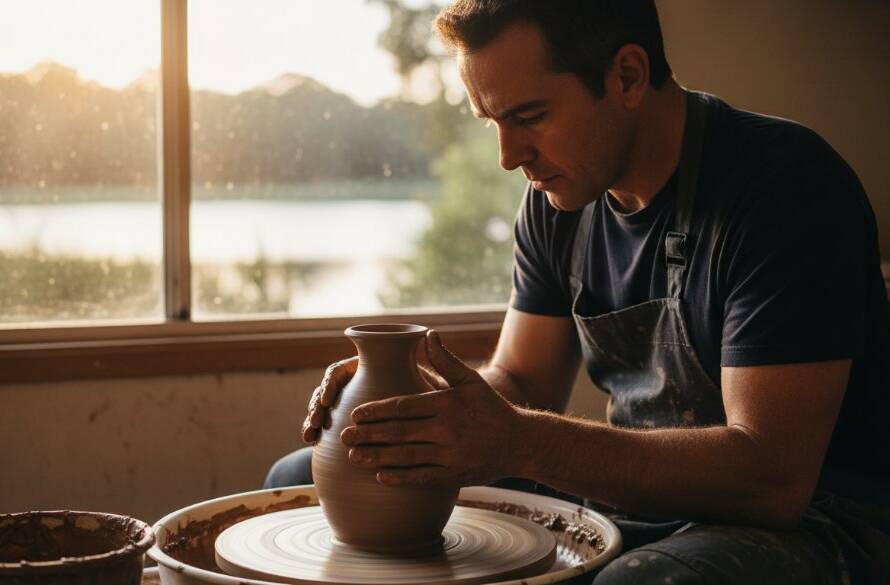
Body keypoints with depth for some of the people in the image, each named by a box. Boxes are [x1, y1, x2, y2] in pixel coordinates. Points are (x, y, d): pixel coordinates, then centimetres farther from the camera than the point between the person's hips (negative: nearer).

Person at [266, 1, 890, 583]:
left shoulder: (788, 183, -21)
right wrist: (408, 398, -13)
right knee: (300, 479, 5)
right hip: (639, 498, 7)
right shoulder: (557, 198, 3)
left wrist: (518, 444, -33)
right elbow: (520, 384, 9)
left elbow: (772, 476, -27)